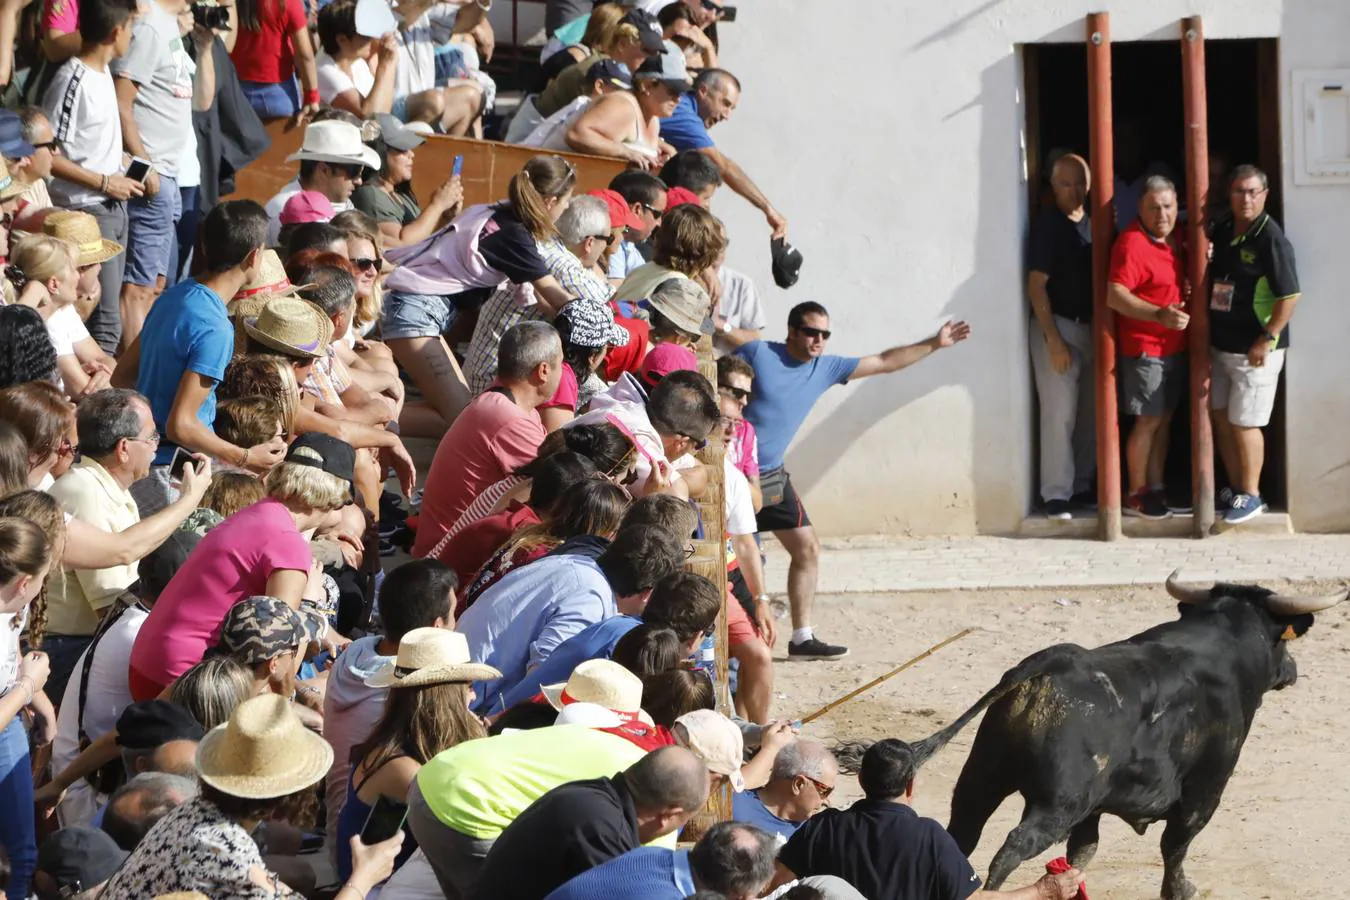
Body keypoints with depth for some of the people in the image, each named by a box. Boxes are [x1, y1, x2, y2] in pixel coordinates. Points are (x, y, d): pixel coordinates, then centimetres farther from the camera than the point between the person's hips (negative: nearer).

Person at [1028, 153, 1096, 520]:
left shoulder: (1094, 224, 10)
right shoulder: (1048, 225, -9)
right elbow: (1036, 285, -12)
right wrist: (1053, 339, -17)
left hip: (1091, 326, 6)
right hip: (1057, 325, -6)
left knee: (1091, 412, 9)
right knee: (1060, 412, -8)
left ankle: (1081, 486, 20)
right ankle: (1056, 494, -5)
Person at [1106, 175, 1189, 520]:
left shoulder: (1174, 239, 8)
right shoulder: (1132, 243, -18)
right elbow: (1115, 296, -26)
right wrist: (1159, 315, -36)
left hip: (1174, 346, 8)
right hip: (1145, 349, -8)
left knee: (1164, 419, 13)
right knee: (1148, 421, -3)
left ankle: (1155, 489, 21)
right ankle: (1136, 497, 6)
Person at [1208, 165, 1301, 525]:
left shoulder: (1271, 239, -15)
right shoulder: (1222, 233, 7)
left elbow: (1290, 296, -18)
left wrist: (1268, 339, -21)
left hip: (1254, 351, -8)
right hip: (1220, 345, 8)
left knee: (1245, 424, -2)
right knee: (1220, 418, 14)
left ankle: (1251, 496, 11)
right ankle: (1235, 487, 28)